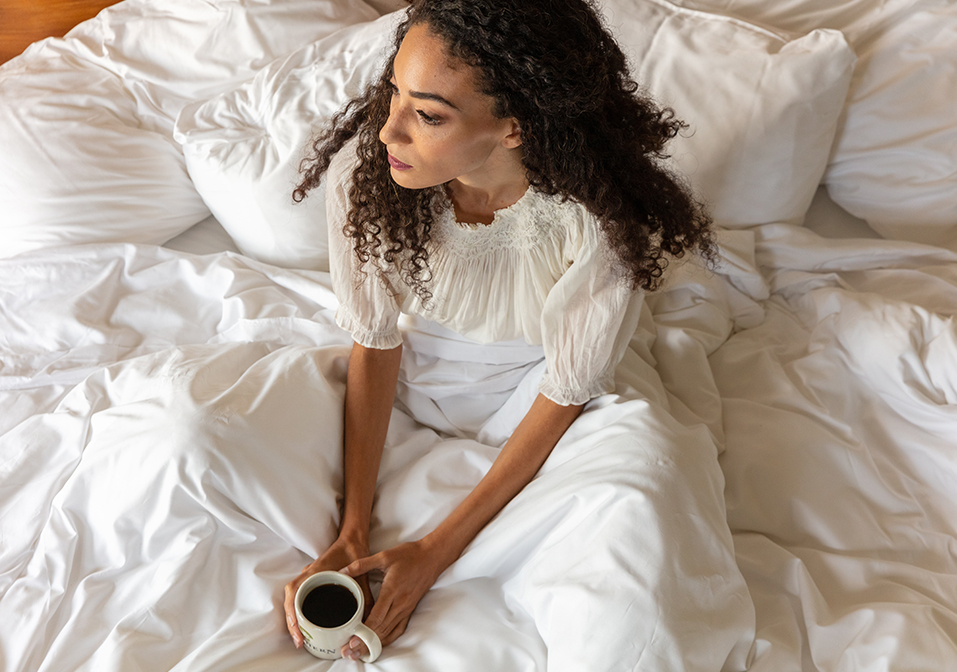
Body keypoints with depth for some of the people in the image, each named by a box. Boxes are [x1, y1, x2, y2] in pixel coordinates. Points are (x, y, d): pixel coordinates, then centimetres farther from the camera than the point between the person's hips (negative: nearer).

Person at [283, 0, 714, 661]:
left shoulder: (599, 223, -33)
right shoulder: (363, 167, -25)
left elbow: (565, 395, -21)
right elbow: (375, 340, -13)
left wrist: (433, 552, -18)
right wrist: (352, 536, -15)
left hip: (533, 392, -2)